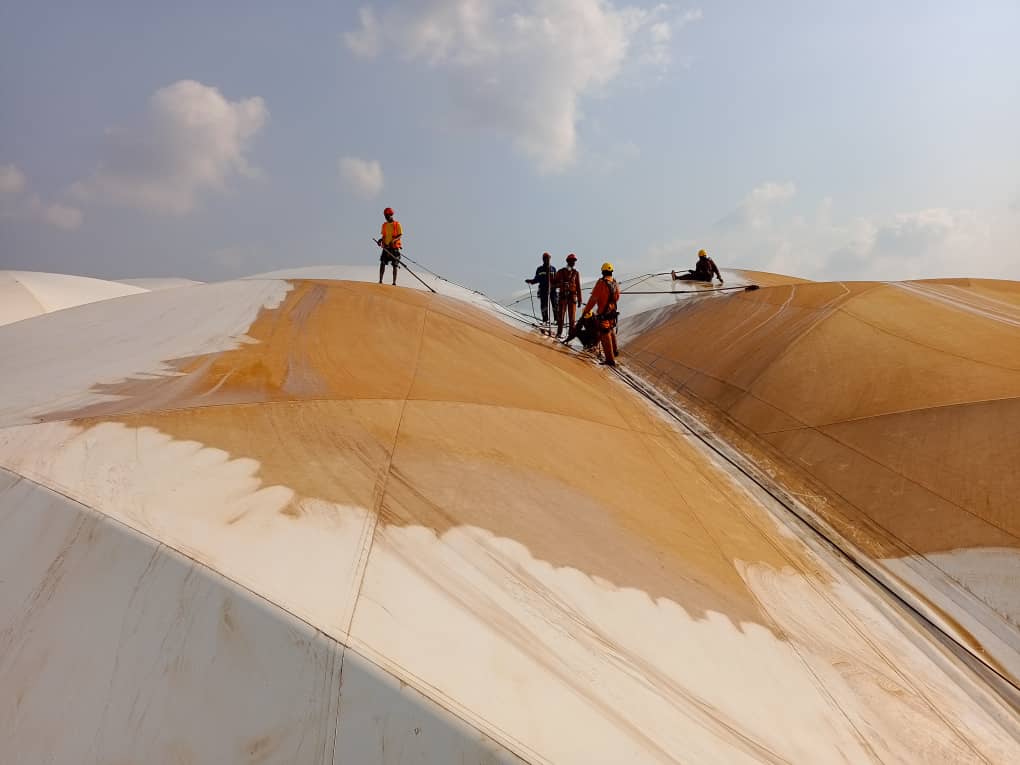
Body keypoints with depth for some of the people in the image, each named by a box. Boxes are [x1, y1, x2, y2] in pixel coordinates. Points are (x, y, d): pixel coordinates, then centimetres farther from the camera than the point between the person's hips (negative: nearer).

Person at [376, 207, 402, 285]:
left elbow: (400, 235, -6)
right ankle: (380, 281, -3)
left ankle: (394, 283, 4)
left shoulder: (397, 224, -3)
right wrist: (380, 240, -3)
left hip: (394, 247, -4)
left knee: (394, 265, 0)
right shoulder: (384, 225, 12)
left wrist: (393, 240, -23)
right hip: (386, 247, 4)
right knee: (382, 263, -5)